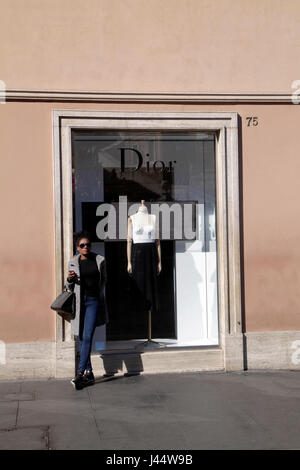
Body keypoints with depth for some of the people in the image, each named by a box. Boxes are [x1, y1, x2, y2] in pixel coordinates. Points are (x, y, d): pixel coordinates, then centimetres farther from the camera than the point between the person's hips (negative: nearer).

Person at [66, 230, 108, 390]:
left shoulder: (99, 260, 2)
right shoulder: (73, 262, 4)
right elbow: (69, 287, 12)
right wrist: (69, 279, -9)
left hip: (93, 301, -2)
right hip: (79, 302, 2)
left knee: (87, 337, -14)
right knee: (82, 339, 6)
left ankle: (80, 373, -17)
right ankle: (89, 373, 15)